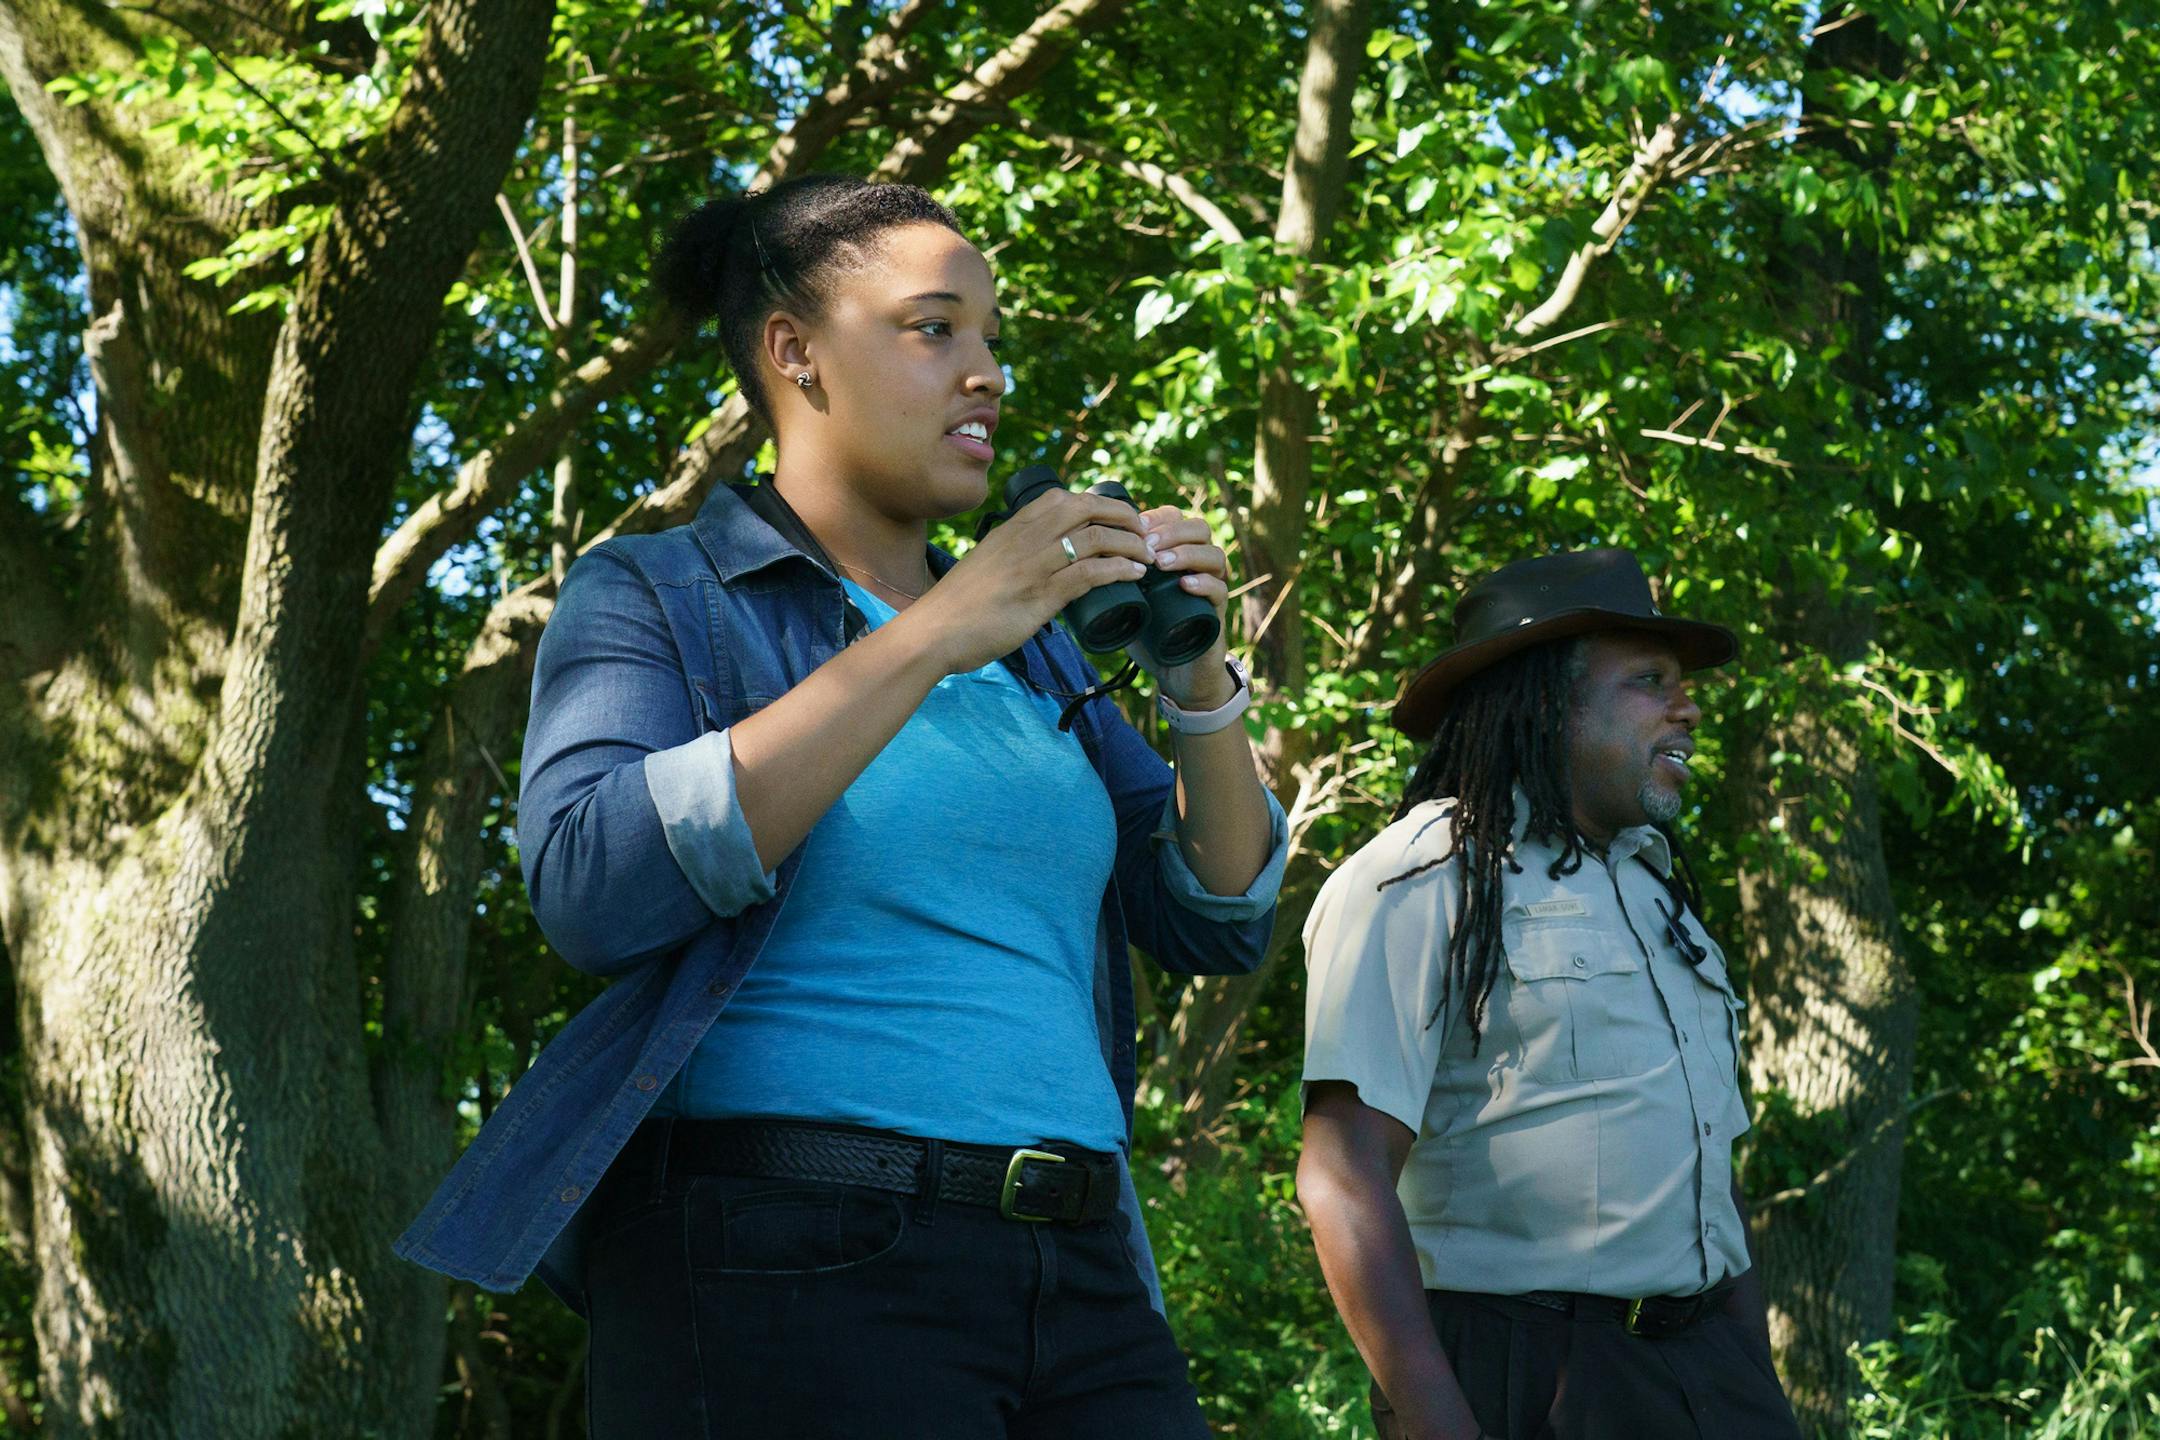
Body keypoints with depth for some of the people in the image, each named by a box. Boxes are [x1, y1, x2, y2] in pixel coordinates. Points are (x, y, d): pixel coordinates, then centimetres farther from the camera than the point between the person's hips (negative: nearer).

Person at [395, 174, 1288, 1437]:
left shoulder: (1027, 643, 21)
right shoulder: (652, 598, 4)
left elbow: (1215, 923, 17)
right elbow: (593, 886, -16)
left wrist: (1199, 681, -1)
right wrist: (933, 637, -18)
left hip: (1080, 1282, 6)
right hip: (793, 1279, -5)